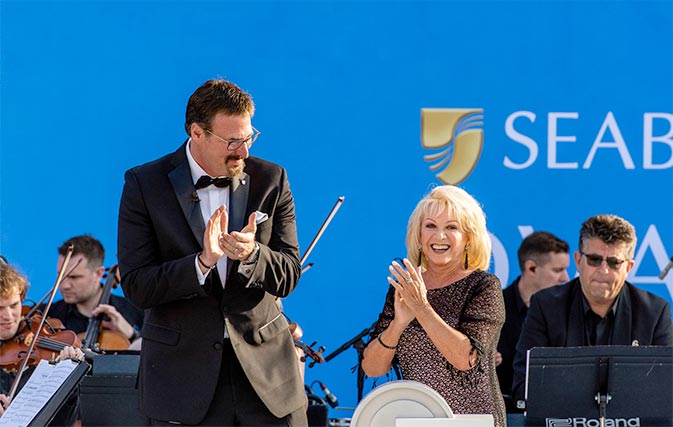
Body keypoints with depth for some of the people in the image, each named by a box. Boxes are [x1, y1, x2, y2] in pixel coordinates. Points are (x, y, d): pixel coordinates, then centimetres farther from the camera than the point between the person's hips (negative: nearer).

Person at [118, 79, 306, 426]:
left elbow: (288, 277, -1)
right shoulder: (145, 185, -4)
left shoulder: (271, 180, 2)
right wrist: (203, 262, -24)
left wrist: (251, 254, -21)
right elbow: (136, 286, -10)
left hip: (264, 361, 2)